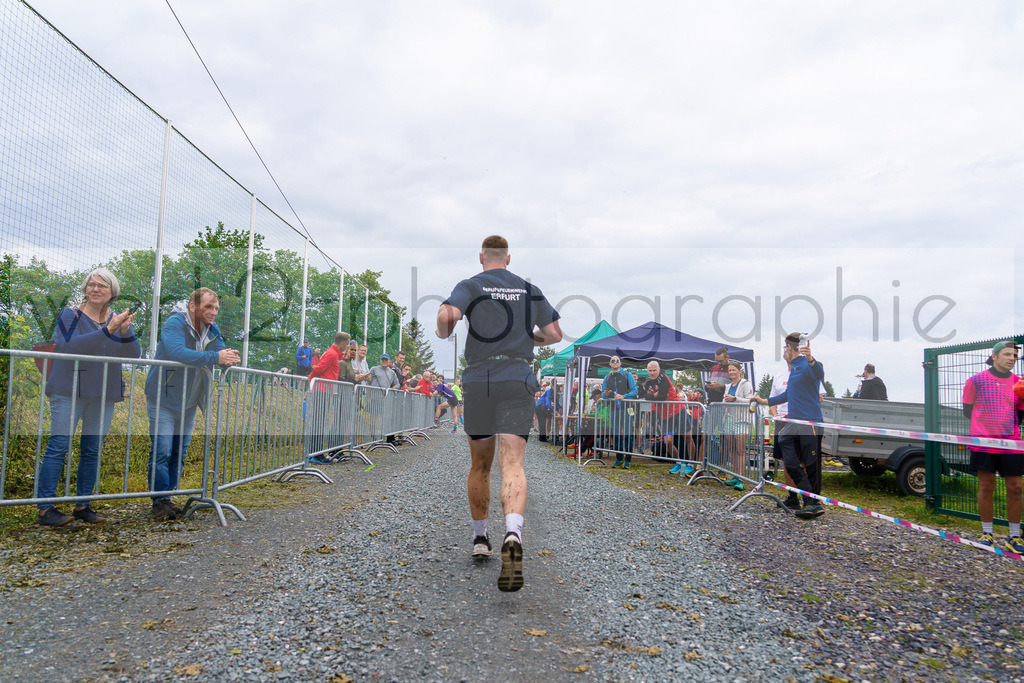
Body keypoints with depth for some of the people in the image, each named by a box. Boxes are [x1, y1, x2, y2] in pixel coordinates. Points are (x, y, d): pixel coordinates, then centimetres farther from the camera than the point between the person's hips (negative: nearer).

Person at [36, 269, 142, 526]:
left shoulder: (119, 320, 9)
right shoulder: (70, 316, -1)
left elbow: (134, 354, -2)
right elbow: (70, 346, -20)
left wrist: (125, 332, -21)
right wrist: (107, 331, -27)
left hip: (104, 394, 4)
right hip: (69, 391, -4)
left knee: (92, 450, 6)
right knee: (58, 447, -7)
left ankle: (82, 506, 14)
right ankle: (45, 508, -2)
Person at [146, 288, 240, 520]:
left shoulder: (212, 329, 4)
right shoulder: (174, 324, -19)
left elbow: (222, 351, 9)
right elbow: (177, 352, -36)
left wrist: (228, 359, -16)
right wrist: (215, 357, -37)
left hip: (188, 404, 7)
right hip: (164, 400, -7)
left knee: (179, 454, 10)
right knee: (161, 452, -6)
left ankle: (168, 496, 21)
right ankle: (160, 501, 5)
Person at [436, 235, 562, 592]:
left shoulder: (470, 286, 5)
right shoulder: (530, 290, 14)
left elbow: (446, 315, -15)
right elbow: (554, 335, 15)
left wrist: (443, 332, 8)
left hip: (479, 382, 0)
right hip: (518, 383, 0)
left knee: (480, 466, 16)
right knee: (512, 465, -11)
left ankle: (480, 539, 27)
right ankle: (513, 535, -36)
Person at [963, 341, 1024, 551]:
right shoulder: (977, 381, -1)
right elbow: (967, 411, 6)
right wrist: (988, 424, 0)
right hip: (983, 444, -3)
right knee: (986, 487, 3)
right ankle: (987, 533, 15)